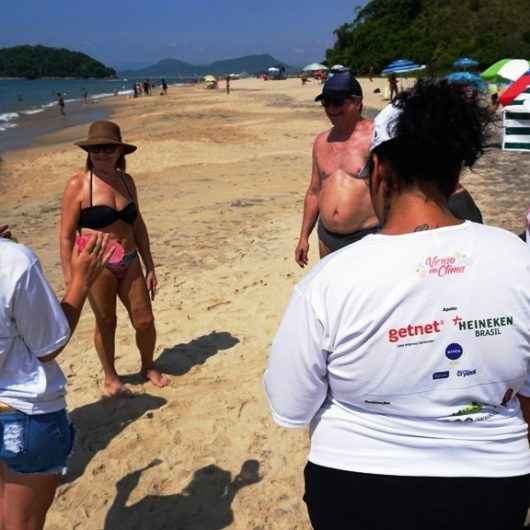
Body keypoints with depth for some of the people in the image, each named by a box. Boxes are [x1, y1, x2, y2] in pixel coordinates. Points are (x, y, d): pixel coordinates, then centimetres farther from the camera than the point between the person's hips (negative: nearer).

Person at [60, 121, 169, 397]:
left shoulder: (126, 181, 5)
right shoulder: (78, 185, -10)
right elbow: (66, 235, -9)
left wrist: (149, 267, 13)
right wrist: (70, 279, -12)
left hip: (129, 262, 5)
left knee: (144, 321, 9)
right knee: (106, 323, 10)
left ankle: (148, 367, 37)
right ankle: (110, 378, 33)